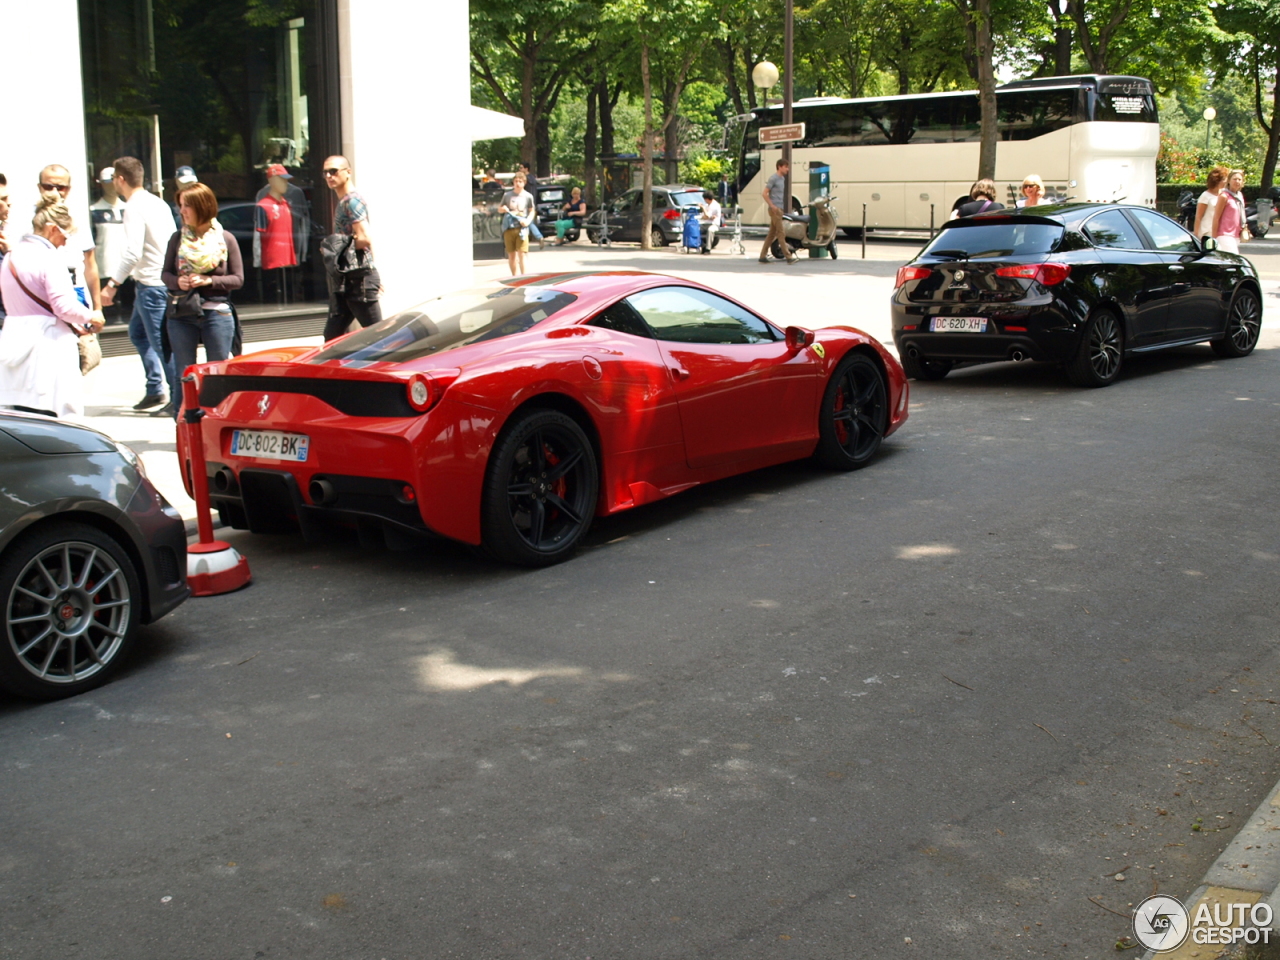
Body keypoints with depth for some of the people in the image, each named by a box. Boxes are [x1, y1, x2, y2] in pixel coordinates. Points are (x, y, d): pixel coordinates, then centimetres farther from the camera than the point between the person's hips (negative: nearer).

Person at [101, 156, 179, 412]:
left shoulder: (135, 207, -15)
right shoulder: (156, 202, 12)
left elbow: (132, 252, -24)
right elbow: (172, 240, 17)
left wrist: (112, 283, -22)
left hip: (151, 284, -10)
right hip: (162, 280, 10)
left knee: (162, 343, -5)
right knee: (137, 333, 21)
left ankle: (180, 399, -1)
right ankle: (156, 389, 22)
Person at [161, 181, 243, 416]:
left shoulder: (225, 238, -1)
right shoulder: (178, 238, 5)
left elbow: (238, 279, -1)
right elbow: (165, 274, 10)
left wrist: (209, 280, -15)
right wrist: (177, 282, -12)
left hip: (216, 312, -2)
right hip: (181, 315, 2)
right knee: (183, 375, 6)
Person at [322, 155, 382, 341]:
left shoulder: (352, 201, -12)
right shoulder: (343, 202, 18)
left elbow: (364, 239, -22)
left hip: (359, 279, -10)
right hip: (345, 280, 10)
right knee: (332, 335, 11)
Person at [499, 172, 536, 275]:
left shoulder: (528, 196, 3)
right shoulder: (508, 196, 8)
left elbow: (532, 211, 8)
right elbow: (499, 210, 16)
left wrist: (528, 221, -11)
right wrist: (503, 209, -8)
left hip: (522, 228, -2)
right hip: (509, 228, 3)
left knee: (521, 254, -11)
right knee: (511, 255, 7)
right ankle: (514, 276, 19)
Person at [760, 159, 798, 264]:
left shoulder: (782, 179, 16)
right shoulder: (773, 178, -9)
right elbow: (765, 193, -13)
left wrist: (781, 208, 14)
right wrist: (772, 206, -18)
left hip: (779, 209, 9)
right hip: (775, 209, -9)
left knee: (772, 234, 8)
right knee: (781, 233, -8)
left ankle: (763, 256, 11)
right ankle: (789, 257, -10)